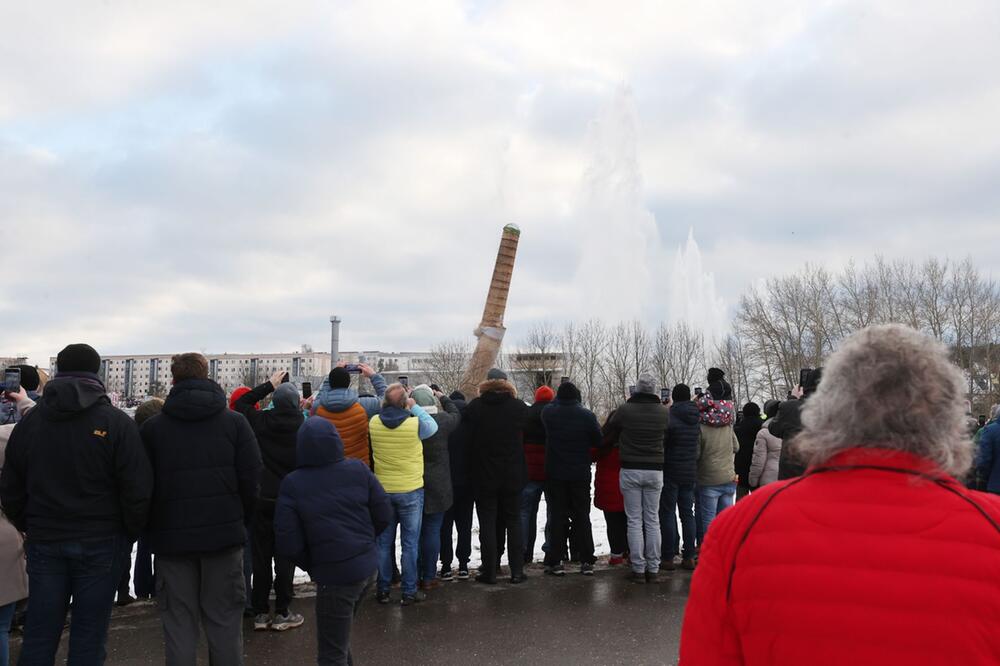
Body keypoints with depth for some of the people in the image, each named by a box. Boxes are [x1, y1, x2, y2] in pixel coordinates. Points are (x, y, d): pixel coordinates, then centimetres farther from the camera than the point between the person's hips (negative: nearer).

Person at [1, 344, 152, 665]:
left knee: (39, 636, 11)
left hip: (44, 542, 3)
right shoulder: (116, 422, -9)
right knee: (88, 637, 5)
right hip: (101, 542, -3)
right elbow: (138, 490, -12)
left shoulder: (30, 421, 4)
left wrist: (31, 528, 18)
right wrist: (131, 532, 2)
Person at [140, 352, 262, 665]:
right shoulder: (235, 422, -1)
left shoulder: (152, 427, 0)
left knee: (179, 622, 8)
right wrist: (242, 522, 9)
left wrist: (152, 529, 15)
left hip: (172, 537, 0)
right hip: (225, 534, 0)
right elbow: (252, 480, -4)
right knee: (224, 620, 8)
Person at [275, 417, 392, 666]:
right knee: (339, 635, 27)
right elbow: (384, 516, 3)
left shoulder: (292, 484, -12)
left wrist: (311, 565, 6)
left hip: (334, 575, -5)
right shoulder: (359, 470, -2)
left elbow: (287, 544, -11)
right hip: (368, 566, 5)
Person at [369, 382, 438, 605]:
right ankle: (409, 592, 12)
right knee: (410, 543, 7)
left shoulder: (374, 422, -8)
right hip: (410, 491, -3)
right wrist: (414, 407, 8)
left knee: (384, 542, 14)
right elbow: (433, 426, 2)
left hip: (383, 491, 3)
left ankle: (383, 589, 21)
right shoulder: (415, 423, -18)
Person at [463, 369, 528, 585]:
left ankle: (489, 571, 8)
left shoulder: (474, 407, -5)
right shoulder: (519, 407, -4)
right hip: (513, 476, 1)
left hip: (484, 476, -1)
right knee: (513, 521, 11)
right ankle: (517, 571, 11)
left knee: (487, 522, 6)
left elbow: (468, 437, -3)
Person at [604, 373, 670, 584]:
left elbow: (606, 436, 1)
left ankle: (638, 569, 5)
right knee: (653, 520, 9)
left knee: (634, 521, 4)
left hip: (630, 471, -2)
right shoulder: (664, 412, -3)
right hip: (655, 471, 2)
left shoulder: (624, 410, -8)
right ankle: (653, 569, 11)